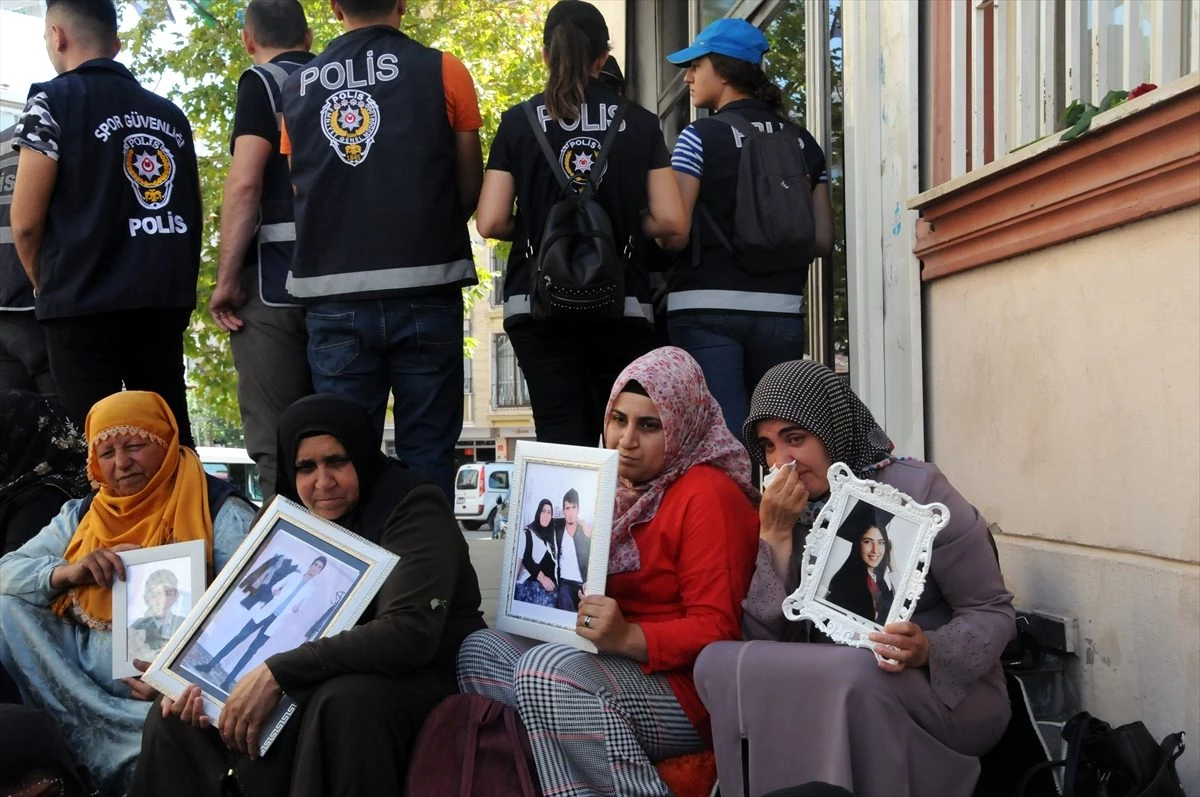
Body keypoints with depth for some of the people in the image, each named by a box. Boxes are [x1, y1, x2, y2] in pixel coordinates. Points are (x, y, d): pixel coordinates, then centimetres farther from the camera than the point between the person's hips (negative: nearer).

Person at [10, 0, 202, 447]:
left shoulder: (54, 101, -3)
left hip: (85, 303, -5)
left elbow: (26, 220, -6)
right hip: (165, 301, 5)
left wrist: (43, 283, 11)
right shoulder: (170, 114, 13)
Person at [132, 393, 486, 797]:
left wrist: (278, 672, -32)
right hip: (315, 685, 6)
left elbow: (410, 633, -30)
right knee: (174, 720, -5)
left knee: (342, 700, -38)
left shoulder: (412, 507, -16)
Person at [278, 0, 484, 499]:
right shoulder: (442, 71, 0)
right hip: (425, 293, -2)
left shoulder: (299, 87, 8)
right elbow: (470, 189, 4)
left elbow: (302, 192, 13)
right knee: (425, 456, 4)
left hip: (334, 296, 2)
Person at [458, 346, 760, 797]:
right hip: (613, 664, 9)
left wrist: (628, 638, -33)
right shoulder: (617, 488, 16)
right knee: (481, 650, -5)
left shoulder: (706, 495, -11)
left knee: (545, 669, -31)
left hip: (683, 688, -9)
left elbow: (715, 630, -18)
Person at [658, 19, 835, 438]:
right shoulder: (803, 143, 10)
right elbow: (823, 241, 9)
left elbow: (674, 234, -11)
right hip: (781, 311, 5)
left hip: (708, 309, -4)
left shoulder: (699, 137, -4)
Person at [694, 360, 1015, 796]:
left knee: (854, 677, -37)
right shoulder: (789, 511, 4)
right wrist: (775, 537, -16)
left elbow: (991, 612, -10)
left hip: (946, 690, -4)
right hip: (833, 684, 5)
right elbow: (766, 636, -6)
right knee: (718, 664, -20)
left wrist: (928, 651, -30)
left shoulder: (917, 488, -11)